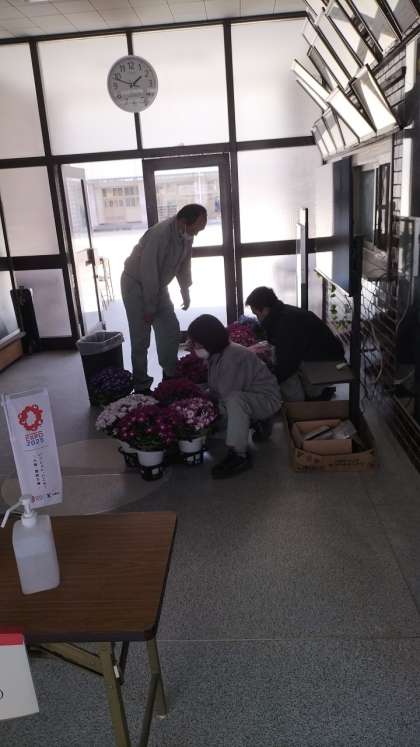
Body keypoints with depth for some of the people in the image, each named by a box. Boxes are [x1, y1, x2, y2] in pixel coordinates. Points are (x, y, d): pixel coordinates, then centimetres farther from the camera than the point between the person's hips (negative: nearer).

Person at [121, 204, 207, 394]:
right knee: (141, 337, -5)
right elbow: (148, 273, -29)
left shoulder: (187, 236, -9)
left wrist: (185, 291, 12)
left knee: (171, 329, 6)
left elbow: (184, 264, 8)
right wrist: (150, 308, -22)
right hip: (136, 284, -7)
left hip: (158, 285, 7)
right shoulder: (159, 234, -32)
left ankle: (171, 377, 20)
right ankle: (141, 387, 5)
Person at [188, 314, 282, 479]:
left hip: (266, 399, -11)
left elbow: (228, 395, -28)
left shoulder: (233, 357, -28)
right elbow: (215, 390, 7)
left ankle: (238, 455, -30)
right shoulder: (216, 354, 1)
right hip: (245, 399, 11)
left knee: (235, 400, -37)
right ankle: (257, 421, 21)